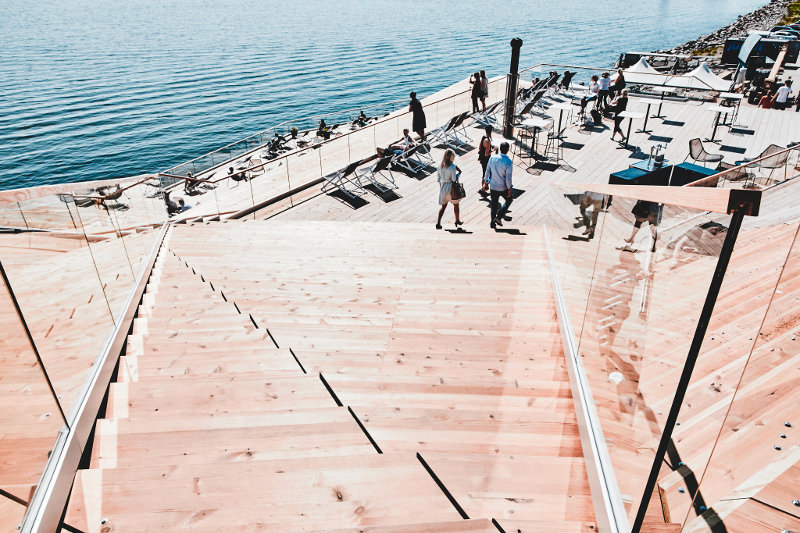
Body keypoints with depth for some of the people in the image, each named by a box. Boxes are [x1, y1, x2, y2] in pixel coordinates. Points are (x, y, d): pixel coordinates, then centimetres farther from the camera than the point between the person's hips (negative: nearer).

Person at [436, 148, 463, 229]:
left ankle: (438, 222, 2)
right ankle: (457, 221, 30)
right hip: (451, 187, -5)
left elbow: (438, 178, 7)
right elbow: (454, 179, -17)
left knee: (443, 205, 15)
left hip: (443, 187, 5)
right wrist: (459, 173, 0)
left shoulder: (440, 165, 1)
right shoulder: (453, 166, -15)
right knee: (456, 204, 17)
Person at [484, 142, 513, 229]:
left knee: (494, 204, 18)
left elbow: (487, 170, 4)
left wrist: (486, 180, 19)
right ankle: (499, 217, 10)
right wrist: (509, 188, -7)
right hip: (503, 187, -4)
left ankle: (493, 223, 24)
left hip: (493, 186, 4)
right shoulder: (508, 162, -20)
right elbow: (508, 177, -18)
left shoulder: (492, 158, -6)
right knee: (509, 200, 22)